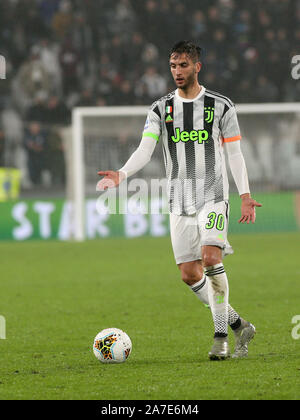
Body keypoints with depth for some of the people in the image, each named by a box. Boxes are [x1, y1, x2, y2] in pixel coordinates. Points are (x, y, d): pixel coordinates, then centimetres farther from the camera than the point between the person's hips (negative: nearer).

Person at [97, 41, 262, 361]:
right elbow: (145, 150, -6)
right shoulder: (161, 109, 6)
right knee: (190, 274, 0)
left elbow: (234, 153, 6)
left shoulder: (221, 106, 2)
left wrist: (245, 196, -2)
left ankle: (221, 335, -14)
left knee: (211, 258, -24)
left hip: (213, 195, -3)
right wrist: (121, 174, -25)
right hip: (179, 200, 3)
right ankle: (239, 326, 16)